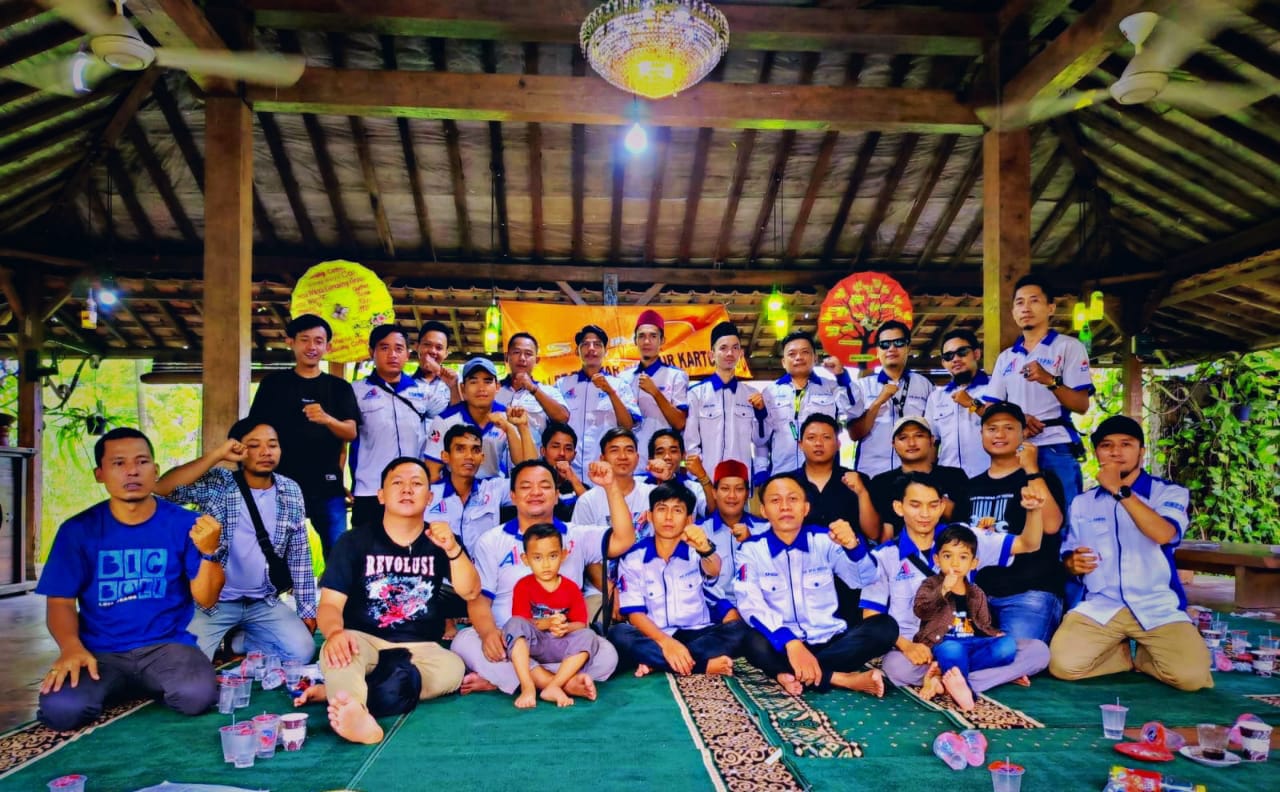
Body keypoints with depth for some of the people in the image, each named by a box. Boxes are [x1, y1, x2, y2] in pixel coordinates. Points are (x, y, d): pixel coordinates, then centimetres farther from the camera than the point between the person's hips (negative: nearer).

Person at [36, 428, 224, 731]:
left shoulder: (184, 524, -2)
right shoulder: (78, 530, 2)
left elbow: (205, 599, -3)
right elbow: (60, 601, 3)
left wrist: (209, 552, -22)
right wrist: (71, 647, -17)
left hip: (167, 645, -1)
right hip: (100, 653, 1)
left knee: (198, 696, -29)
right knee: (61, 710, -29)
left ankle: (151, 686, 5)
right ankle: (116, 686, 6)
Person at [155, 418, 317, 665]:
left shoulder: (290, 492, 0)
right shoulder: (215, 484, -9)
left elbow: (299, 556, 5)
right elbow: (162, 489, -27)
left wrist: (307, 610, 3)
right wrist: (217, 455, -27)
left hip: (264, 603, 3)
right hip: (212, 601, -3)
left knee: (302, 651, -14)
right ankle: (222, 640, 12)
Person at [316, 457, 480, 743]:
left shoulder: (440, 541, 9)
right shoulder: (354, 541, 3)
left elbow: (470, 592, -4)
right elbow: (330, 603, -5)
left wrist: (453, 549, -22)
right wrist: (335, 632, -28)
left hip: (421, 648, 1)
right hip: (365, 641, -1)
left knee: (452, 668, -31)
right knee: (335, 650, -34)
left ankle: (338, 691, -34)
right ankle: (355, 714, -64)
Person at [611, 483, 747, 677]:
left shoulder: (695, 551, -3)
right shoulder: (632, 558, -4)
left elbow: (714, 570, -27)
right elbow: (635, 613, -8)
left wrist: (706, 549, -51)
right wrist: (665, 642, -26)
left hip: (695, 634, 1)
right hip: (655, 637, -1)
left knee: (739, 630, -25)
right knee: (619, 634, -30)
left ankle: (655, 662, -23)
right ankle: (704, 664, -28)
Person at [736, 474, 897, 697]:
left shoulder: (824, 540, 0)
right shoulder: (752, 549, -5)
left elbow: (864, 580, -13)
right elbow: (750, 605, -19)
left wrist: (853, 546, -36)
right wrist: (791, 643, -36)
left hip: (831, 640, 3)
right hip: (783, 644, -2)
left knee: (885, 627, -21)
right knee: (755, 644, -34)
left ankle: (796, 674, -23)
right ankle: (845, 679, -22)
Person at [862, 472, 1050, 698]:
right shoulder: (884, 556, 0)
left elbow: (1028, 544, 7)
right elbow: (871, 618, -4)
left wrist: (1033, 510, -15)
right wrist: (905, 645, -22)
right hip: (916, 650, -3)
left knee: (1038, 650, -16)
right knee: (897, 667, -37)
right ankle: (1000, 673, -21)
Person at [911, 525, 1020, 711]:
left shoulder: (977, 594, 20)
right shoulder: (931, 584, 5)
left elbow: (983, 627, 23)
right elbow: (920, 610, -13)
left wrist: (997, 635, 0)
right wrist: (943, 590, -27)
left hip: (972, 644, 6)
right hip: (942, 645, -6)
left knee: (1008, 644, -21)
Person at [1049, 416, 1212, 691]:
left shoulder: (1169, 492, 1)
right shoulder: (1082, 503, 11)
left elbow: (1163, 534, -21)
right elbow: (1068, 555, 16)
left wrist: (1120, 490, -23)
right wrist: (1073, 562, -8)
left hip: (1158, 607, -2)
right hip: (1100, 607, 2)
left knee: (1192, 675, -26)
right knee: (1063, 665, -21)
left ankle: (1142, 656, 9)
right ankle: (1125, 654, 11)